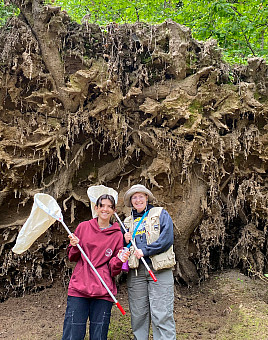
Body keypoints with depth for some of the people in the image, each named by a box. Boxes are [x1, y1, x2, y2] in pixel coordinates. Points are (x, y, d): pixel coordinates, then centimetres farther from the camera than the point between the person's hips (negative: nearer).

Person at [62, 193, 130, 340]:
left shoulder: (117, 235, 6)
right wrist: (74, 246, -4)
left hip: (103, 292, 0)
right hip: (78, 288, 0)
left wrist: (119, 261, -14)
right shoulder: (83, 227, 8)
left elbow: (113, 270, 6)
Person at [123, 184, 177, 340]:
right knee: (138, 314, 6)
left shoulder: (161, 214, 8)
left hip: (159, 270, -4)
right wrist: (125, 240, 3)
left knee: (162, 315, -7)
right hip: (135, 271, 4)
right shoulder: (128, 221, 20)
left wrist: (145, 250, -13)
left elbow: (167, 239, -6)